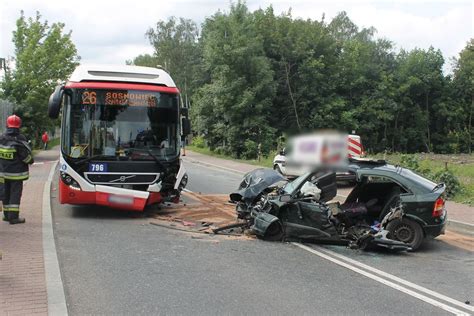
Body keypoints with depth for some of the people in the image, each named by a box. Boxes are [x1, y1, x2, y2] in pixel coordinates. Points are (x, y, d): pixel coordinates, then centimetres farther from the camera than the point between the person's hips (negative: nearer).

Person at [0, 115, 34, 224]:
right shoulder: (19, 140, -16)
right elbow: (26, 156, -15)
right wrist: (31, 160, 5)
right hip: (16, 173, -5)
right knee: (15, 193, -1)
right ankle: (13, 217, -1)